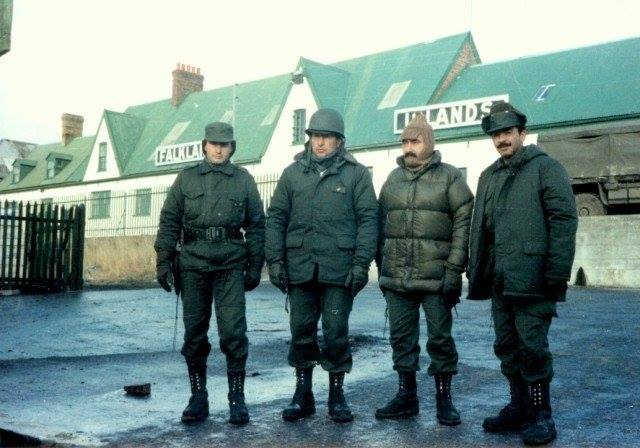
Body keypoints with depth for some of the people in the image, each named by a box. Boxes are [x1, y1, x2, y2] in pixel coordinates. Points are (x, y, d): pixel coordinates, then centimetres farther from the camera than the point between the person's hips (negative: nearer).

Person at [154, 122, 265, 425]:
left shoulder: (243, 180, 7)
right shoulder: (186, 178, 9)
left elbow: (256, 226, 8)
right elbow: (169, 221, 8)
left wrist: (255, 267, 3)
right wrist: (163, 261, 1)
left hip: (231, 266, -1)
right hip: (193, 265, 2)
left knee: (233, 332, -7)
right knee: (194, 332, 6)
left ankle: (237, 398, 4)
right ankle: (198, 398, 17)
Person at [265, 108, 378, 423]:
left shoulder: (356, 174, 4)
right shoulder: (293, 173, 10)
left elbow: (368, 219, -1)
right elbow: (276, 217, 8)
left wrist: (361, 263, -9)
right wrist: (275, 260, 0)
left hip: (339, 268, -2)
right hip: (300, 267, 3)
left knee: (336, 333, 4)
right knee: (301, 331, 9)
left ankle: (337, 395, 18)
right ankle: (303, 394, 21)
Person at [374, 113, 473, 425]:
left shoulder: (449, 177, -1)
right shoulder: (393, 179, 13)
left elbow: (464, 223, -6)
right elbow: (381, 224, 15)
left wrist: (454, 269, -13)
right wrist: (382, 268, 11)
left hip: (435, 276, -4)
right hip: (397, 276, 4)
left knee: (440, 337, 4)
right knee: (401, 337, 10)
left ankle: (444, 398, 16)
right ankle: (406, 396, 23)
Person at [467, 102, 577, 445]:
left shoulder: (546, 169, -2)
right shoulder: (488, 176, 17)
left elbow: (564, 221, -9)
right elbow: (479, 228, 19)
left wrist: (557, 272, -16)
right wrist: (476, 273, 12)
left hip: (532, 280, -7)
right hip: (499, 281, 7)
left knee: (532, 348, -3)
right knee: (507, 348, 12)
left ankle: (541, 414, 10)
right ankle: (519, 407, 25)